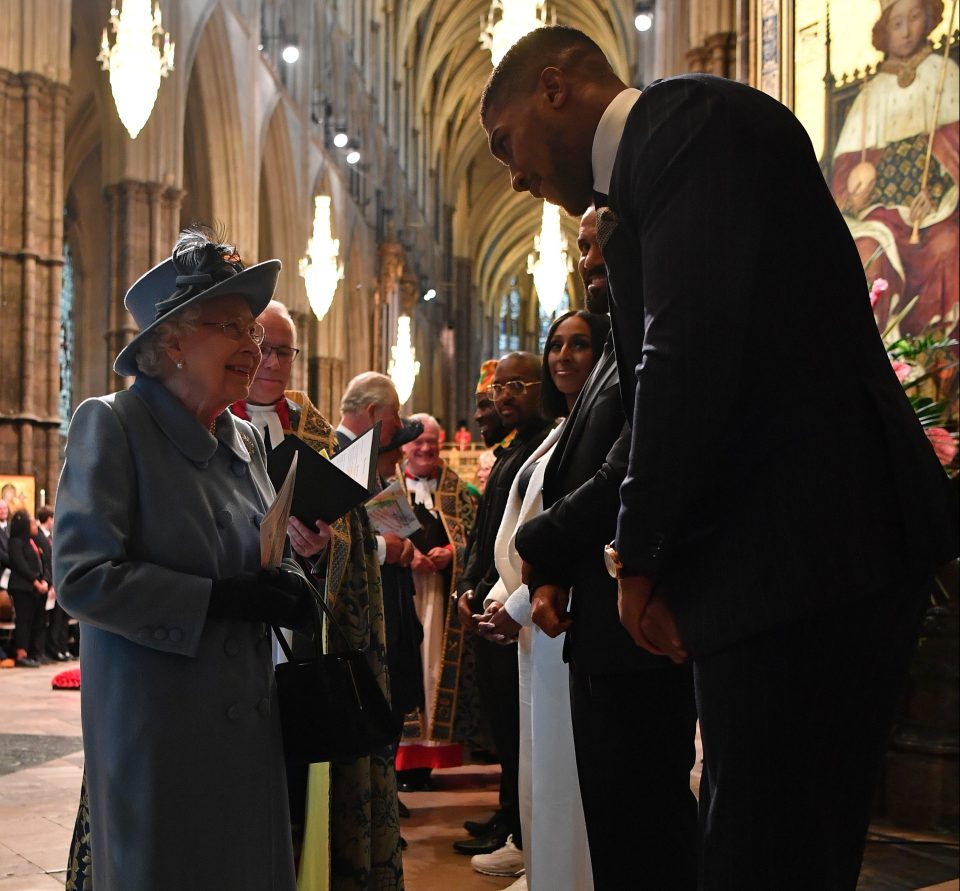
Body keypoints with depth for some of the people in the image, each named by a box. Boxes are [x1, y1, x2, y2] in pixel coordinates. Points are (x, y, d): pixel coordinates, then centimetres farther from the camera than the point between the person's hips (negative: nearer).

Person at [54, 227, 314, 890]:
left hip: (248, 726, 7)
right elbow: (81, 576, -18)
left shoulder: (247, 439, 11)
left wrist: (287, 585, -4)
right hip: (156, 730, -6)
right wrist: (218, 599, -20)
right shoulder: (111, 425, -9)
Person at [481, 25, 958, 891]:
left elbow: (693, 355, -19)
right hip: (791, 558, 10)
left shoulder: (693, 119, -7)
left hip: (810, 552, -10)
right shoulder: (651, 162, 22)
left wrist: (641, 555, -10)